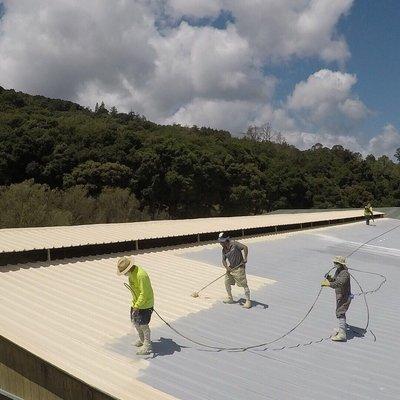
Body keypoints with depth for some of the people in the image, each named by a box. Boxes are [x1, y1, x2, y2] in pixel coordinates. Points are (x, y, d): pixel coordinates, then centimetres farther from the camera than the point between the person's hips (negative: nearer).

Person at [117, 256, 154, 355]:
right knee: (135, 321, 18)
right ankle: (142, 339, 40)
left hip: (145, 303, -9)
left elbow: (144, 293, -29)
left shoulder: (141, 275, -31)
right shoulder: (131, 273, 0)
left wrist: (137, 306, -28)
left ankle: (147, 346, 14)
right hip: (136, 301, 9)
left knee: (143, 324, -2)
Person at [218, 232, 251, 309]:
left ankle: (248, 301, 3)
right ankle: (230, 298, 31)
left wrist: (245, 258, -30)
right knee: (227, 282, 12)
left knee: (244, 284, -6)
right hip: (231, 268, 8)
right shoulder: (224, 249, 5)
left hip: (239, 267, -8)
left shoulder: (234, 244, -16)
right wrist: (227, 267, -12)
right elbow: (223, 260, 7)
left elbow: (245, 247, -22)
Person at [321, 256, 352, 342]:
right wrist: (330, 279, -9)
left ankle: (342, 335, -15)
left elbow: (340, 283, -38)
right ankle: (343, 327, 46)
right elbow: (335, 280, 11)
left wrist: (329, 284, -42)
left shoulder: (345, 273, -24)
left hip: (344, 297, -10)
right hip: (339, 296, 10)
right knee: (339, 311, 25)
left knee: (340, 313, -14)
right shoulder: (338, 271, 6)